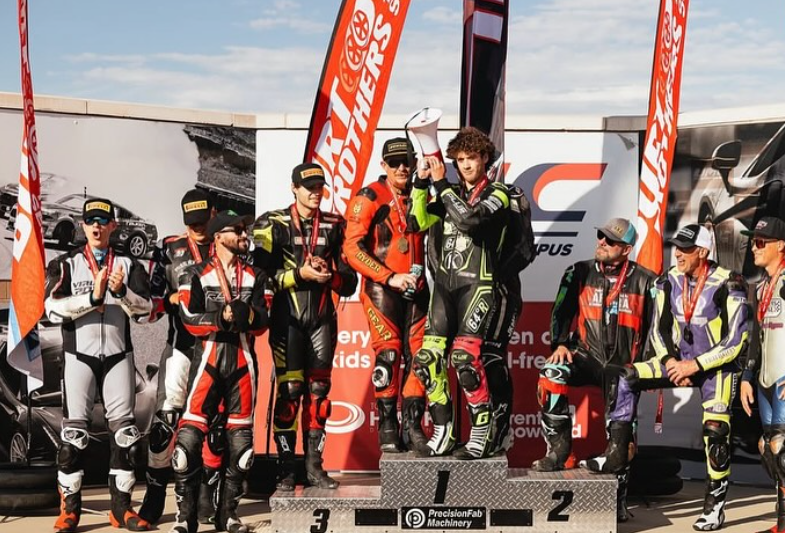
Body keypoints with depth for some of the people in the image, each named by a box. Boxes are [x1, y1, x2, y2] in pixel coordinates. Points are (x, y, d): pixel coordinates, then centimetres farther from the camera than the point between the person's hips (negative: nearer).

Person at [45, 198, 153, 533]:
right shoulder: (65, 265, 4)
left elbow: (144, 311, -2)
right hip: (79, 355, -2)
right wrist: (92, 297, -20)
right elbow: (53, 309, -10)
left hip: (118, 355, 2)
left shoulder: (128, 265, 9)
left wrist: (121, 292, -19)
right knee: (74, 431, -5)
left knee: (124, 430, 1)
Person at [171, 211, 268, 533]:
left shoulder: (255, 276, 13)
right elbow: (190, 319, -8)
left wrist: (247, 315, -17)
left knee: (240, 440, 7)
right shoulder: (197, 274, 2)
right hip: (209, 359, -4)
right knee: (189, 437, -11)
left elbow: (262, 324, 4)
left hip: (243, 362, 4)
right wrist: (222, 317, -22)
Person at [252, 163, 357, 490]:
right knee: (289, 390, -6)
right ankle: (286, 467, -1)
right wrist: (300, 274, -17)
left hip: (322, 318, 4)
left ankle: (314, 464, 13)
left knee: (318, 390, 6)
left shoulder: (334, 226, 10)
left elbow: (349, 282, 9)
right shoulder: (272, 224, 1)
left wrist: (329, 275, -11)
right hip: (287, 318, -3)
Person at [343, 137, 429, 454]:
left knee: (417, 355, 2)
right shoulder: (369, 198, -4)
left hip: (415, 288, 5)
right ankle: (387, 427, -1)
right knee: (388, 354, -10)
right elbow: (352, 249, -10)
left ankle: (412, 425, 9)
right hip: (381, 289, -5)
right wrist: (390, 277, -15)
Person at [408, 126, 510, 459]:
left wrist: (441, 183, -12)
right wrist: (422, 183, -1)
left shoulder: (496, 194, 1)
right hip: (444, 283, 6)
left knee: (464, 356, -19)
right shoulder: (451, 194, 18)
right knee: (427, 358, -3)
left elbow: (468, 219, -17)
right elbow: (419, 222, 8)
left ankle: (482, 435, -10)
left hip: (477, 283, -6)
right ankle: (443, 434, 7)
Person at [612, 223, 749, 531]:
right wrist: (671, 363, -10)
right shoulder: (669, 281, -2)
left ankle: (715, 507, -1)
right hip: (679, 359, 5)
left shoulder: (727, 285, -17)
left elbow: (736, 342, -18)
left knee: (715, 430, -17)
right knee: (628, 378, -13)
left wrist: (695, 366, -19)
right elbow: (658, 329, 6)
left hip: (716, 364, -5)